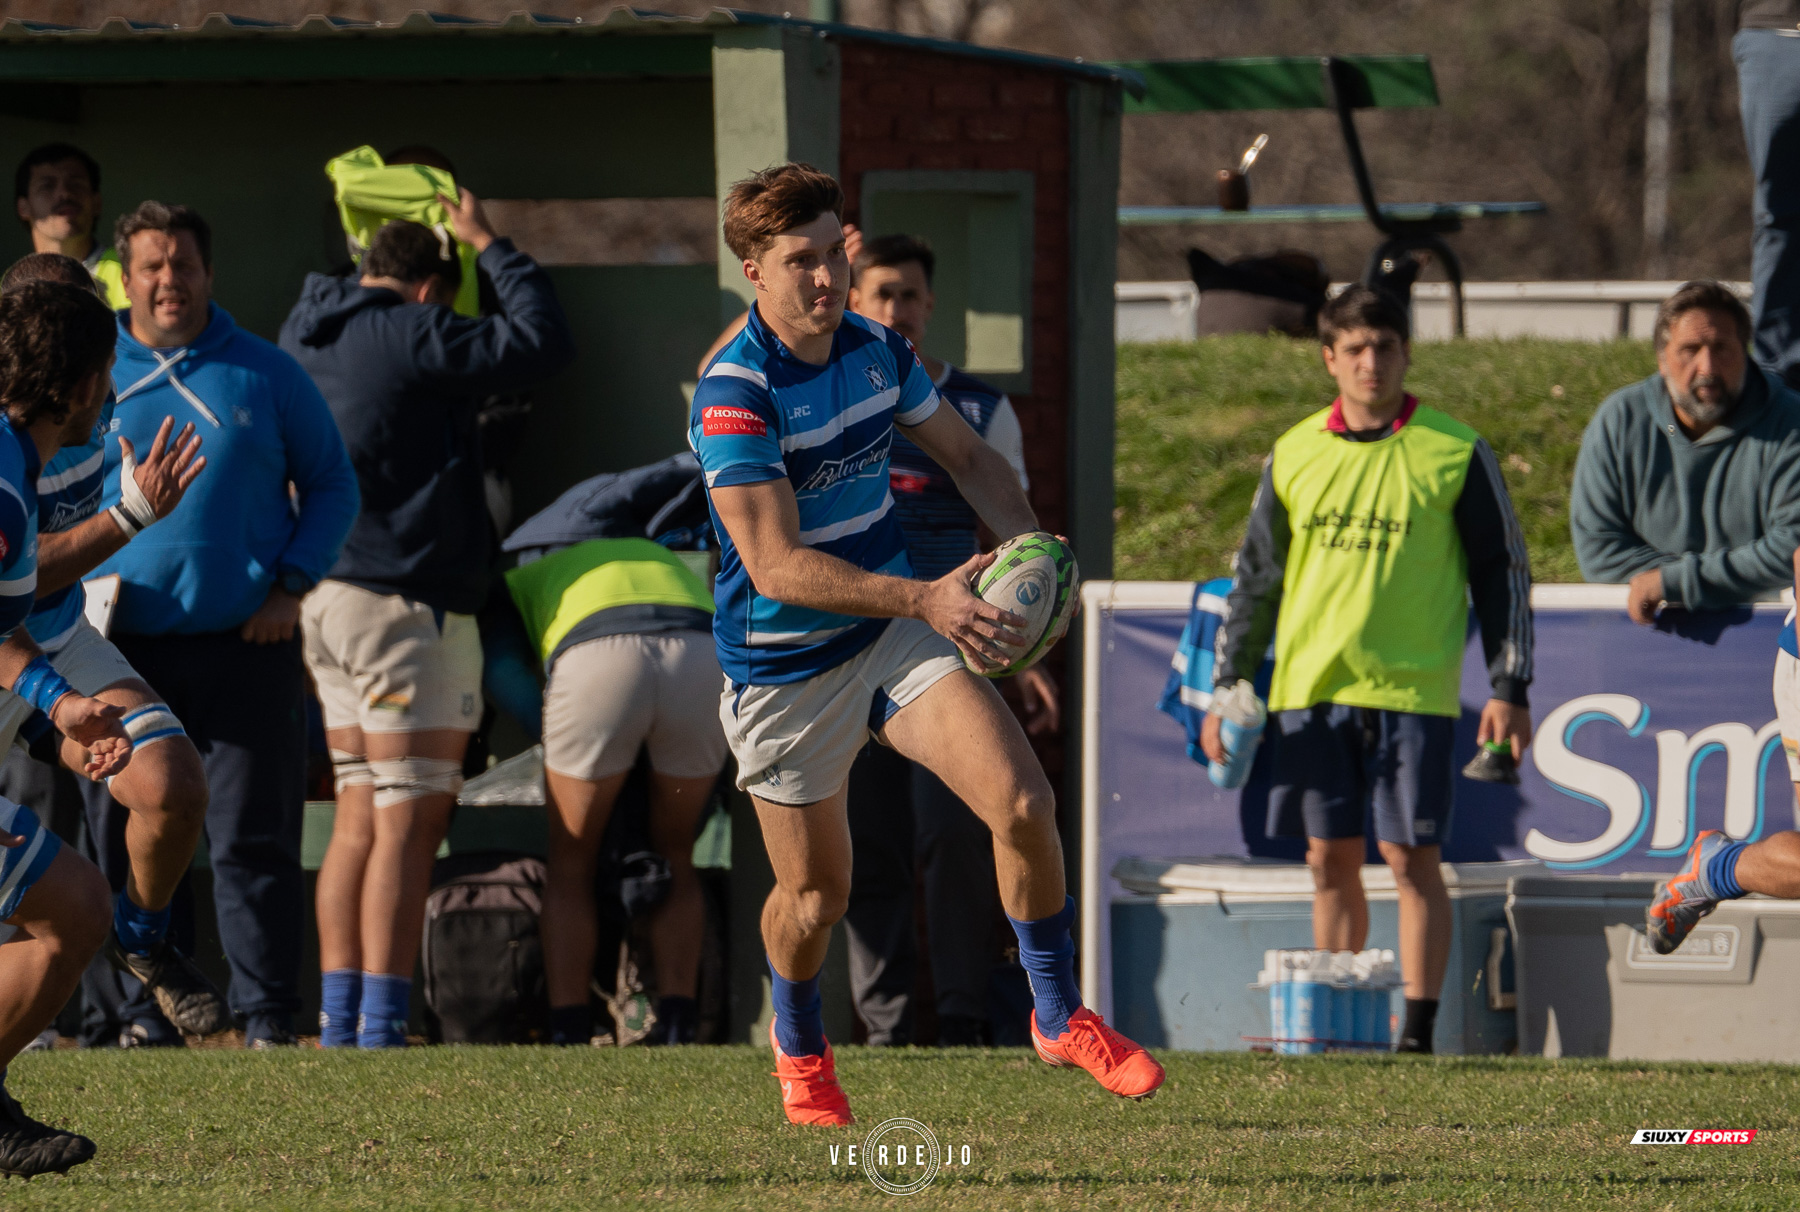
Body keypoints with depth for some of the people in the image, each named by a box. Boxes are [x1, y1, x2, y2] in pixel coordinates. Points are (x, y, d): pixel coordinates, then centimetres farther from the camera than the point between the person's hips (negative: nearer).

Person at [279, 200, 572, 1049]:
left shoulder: (305, 336, 12)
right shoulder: (410, 336, -12)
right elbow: (543, 345, -10)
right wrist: (491, 247, 1)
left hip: (328, 594, 8)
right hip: (407, 598, -8)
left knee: (360, 816, 11)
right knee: (408, 821, -6)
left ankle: (339, 1021, 8)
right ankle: (382, 1026, -10)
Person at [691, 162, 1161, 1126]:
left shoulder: (876, 350, -1)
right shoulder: (735, 396, -23)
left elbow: (966, 456, 15)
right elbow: (776, 566, -29)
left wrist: (1025, 546, -5)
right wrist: (924, 599, -39)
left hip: (896, 640, 5)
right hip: (784, 670, -5)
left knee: (1022, 803, -14)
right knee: (815, 893, 7)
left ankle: (1060, 1018, 4)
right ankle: (798, 1045, 40)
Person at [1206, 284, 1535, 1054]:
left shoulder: (1455, 454, 2)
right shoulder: (1295, 455, 10)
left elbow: (1501, 574, 5)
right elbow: (1256, 578, 17)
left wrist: (1509, 689, -1)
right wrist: (1228, 688, 12)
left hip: (1414, 689, -3)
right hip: (1309, 691, 3)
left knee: (1412, 860, -5)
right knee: (1331, 862, 6)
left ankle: (1417, 1031, -2)